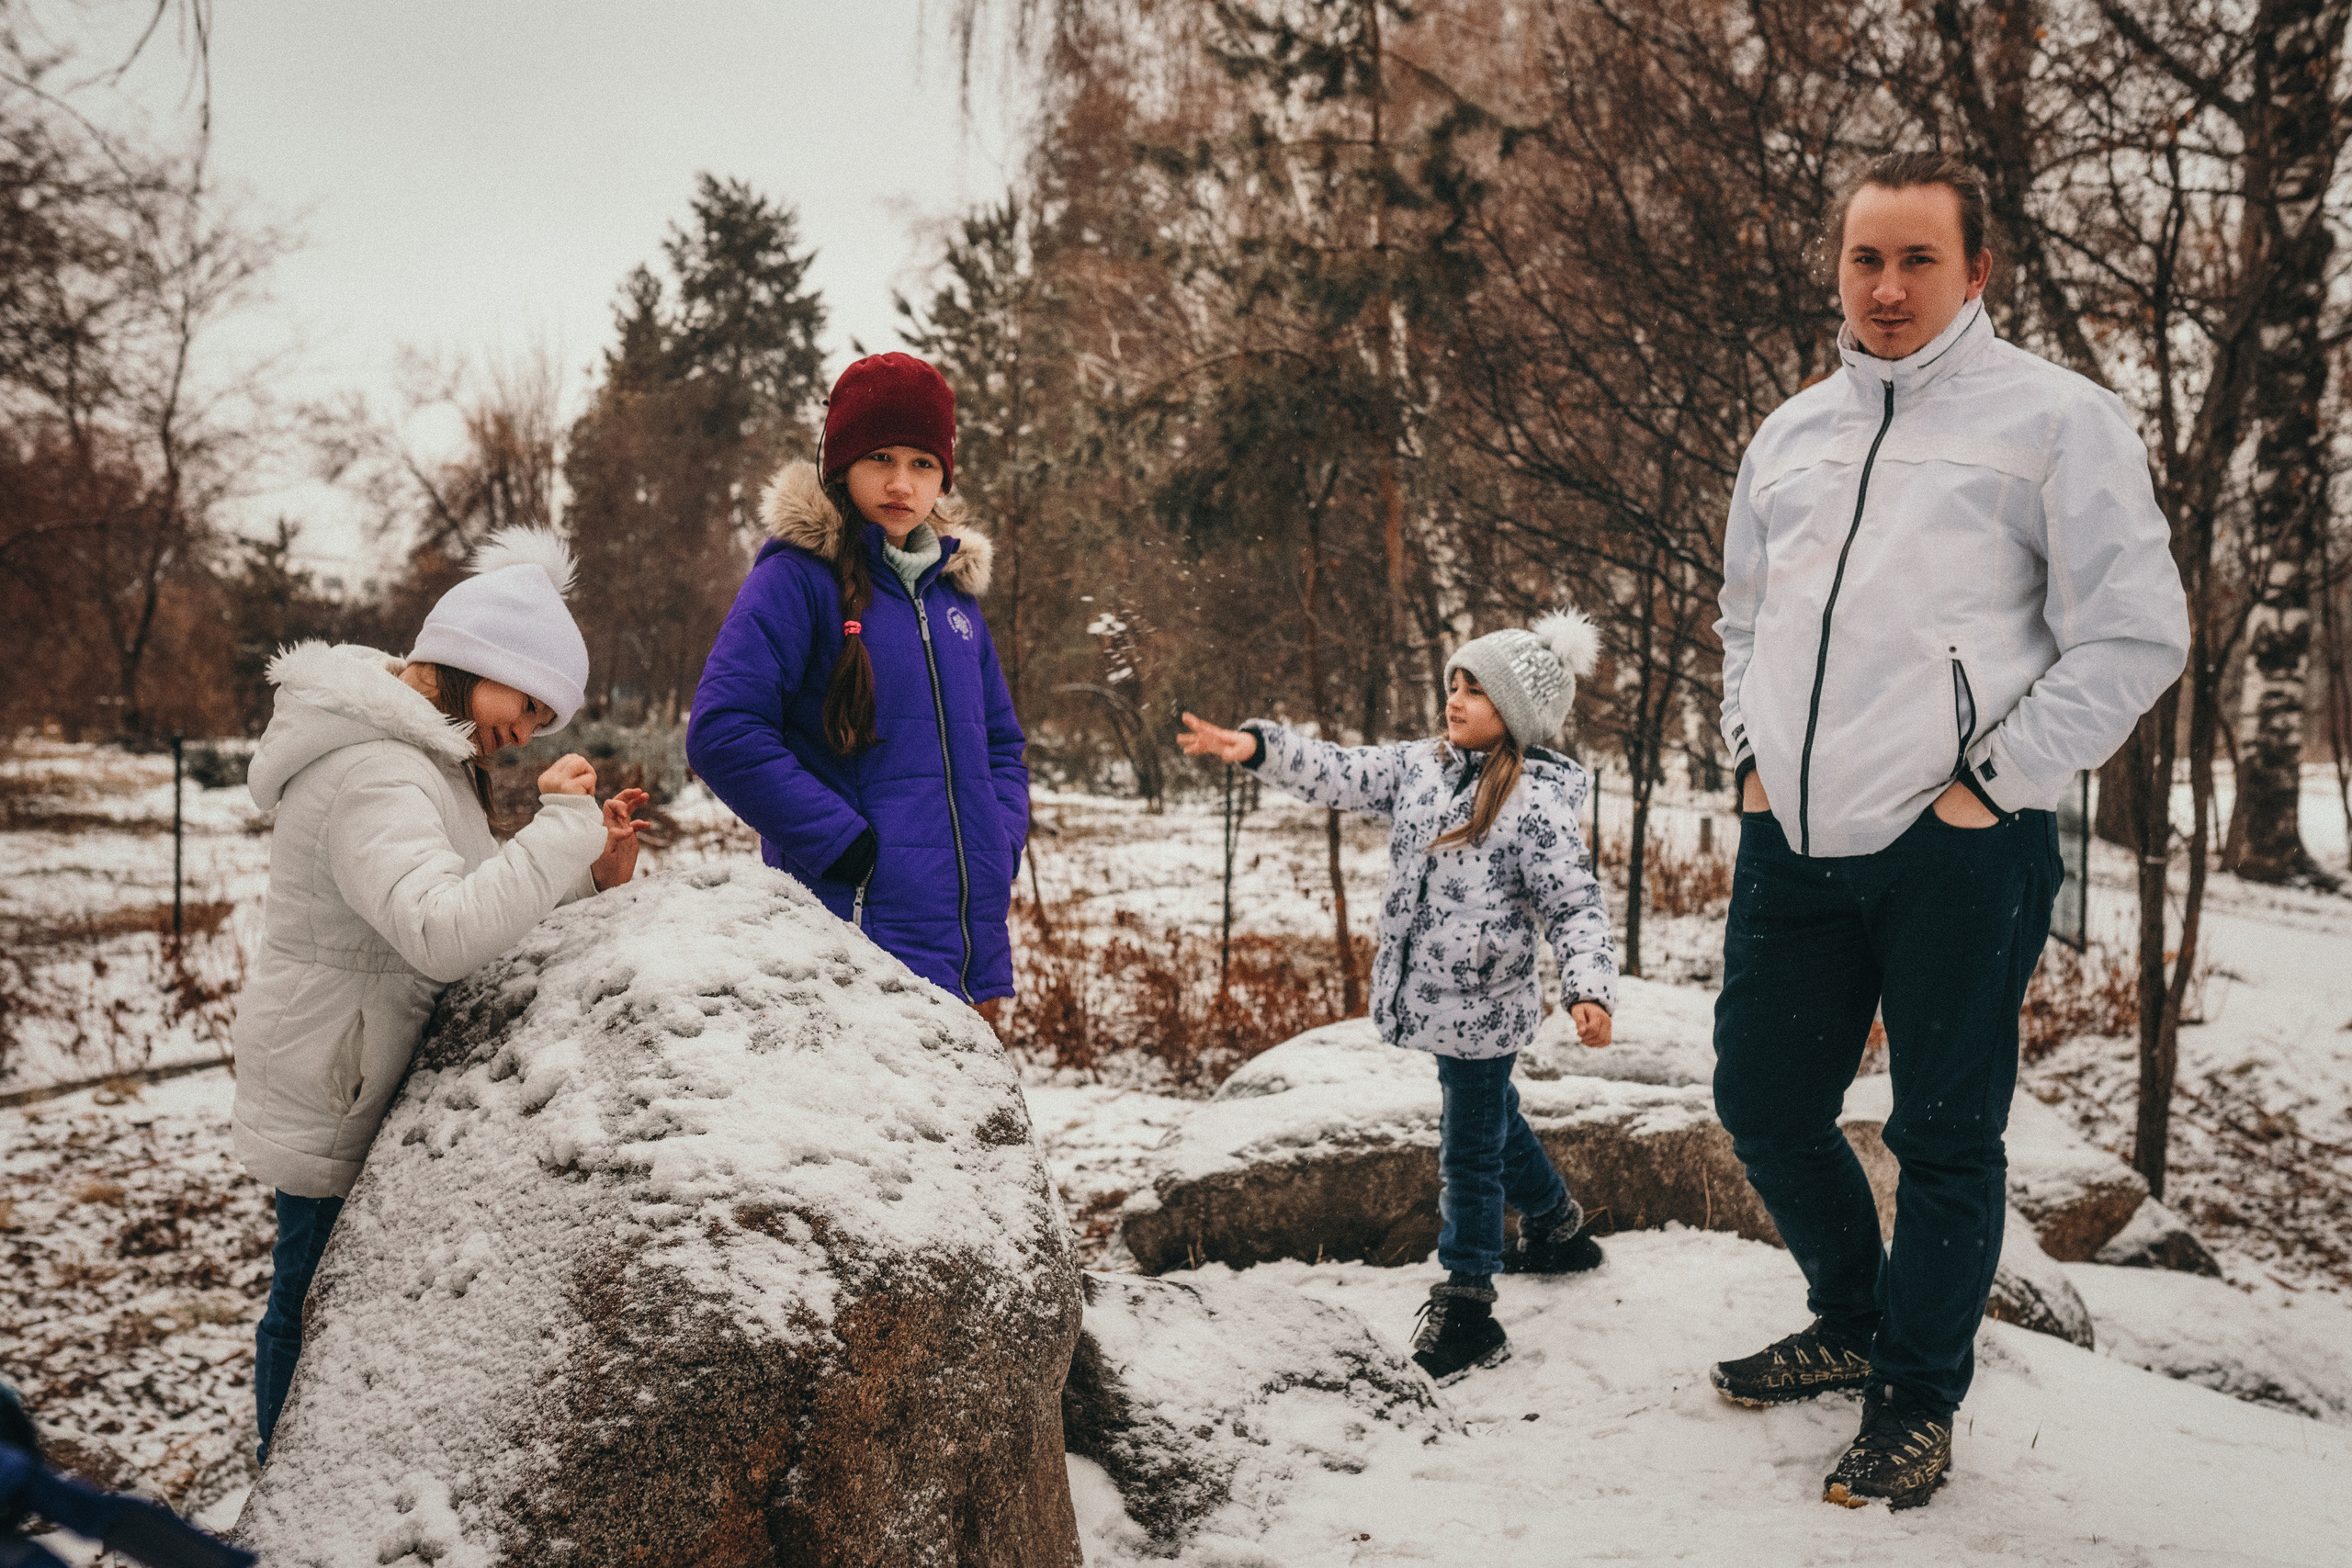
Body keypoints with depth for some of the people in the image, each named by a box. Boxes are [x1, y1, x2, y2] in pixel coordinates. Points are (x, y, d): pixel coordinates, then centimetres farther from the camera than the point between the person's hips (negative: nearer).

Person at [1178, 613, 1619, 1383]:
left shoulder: (1535, 802, -17)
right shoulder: (1420, 764, 4)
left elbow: (1575, 905, -18)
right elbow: (1340, 774, 6)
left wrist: (1589, 989, -30)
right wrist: (1257, 746, -4)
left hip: (1484, 1007, -8)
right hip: (1432, 997, 8)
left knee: (1471, 1152, 1)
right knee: (1496, 1119, 26)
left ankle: (1466, 1304, 13)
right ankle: (1558, 1225, 48)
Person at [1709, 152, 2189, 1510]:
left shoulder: (2055, 418, -2)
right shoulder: (1790, 436, 16)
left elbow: (2136, 635, -6)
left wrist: (1992, 783, -10)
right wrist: (1752, 753, 13)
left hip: (1958, 850, -6)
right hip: (1794, 841, 6)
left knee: (1946, 1136, 3)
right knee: (1765, 1103, 13)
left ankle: (1920, 1403, 23)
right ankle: (1855, 1329, 36)